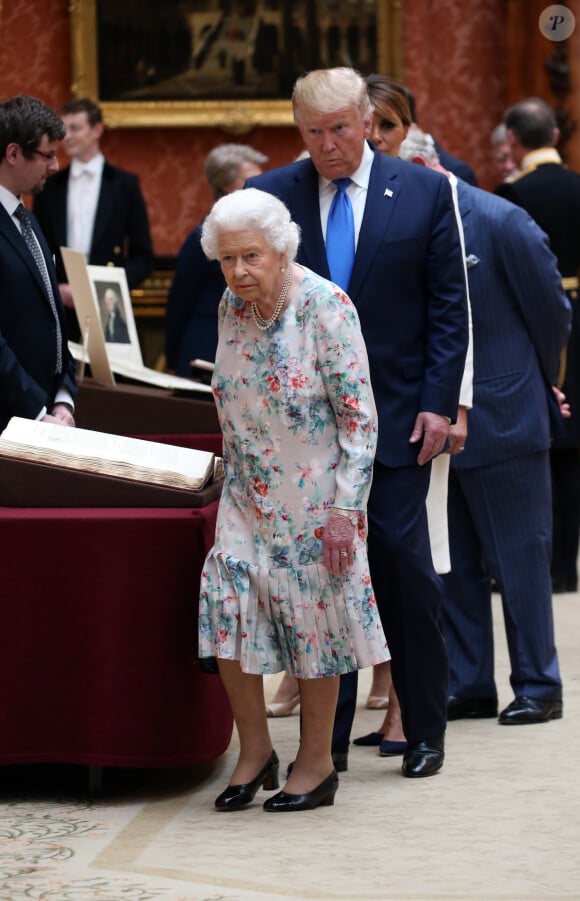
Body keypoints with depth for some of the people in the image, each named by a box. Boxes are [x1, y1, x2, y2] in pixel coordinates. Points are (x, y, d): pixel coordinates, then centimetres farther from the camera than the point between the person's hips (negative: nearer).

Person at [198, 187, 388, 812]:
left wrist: (347, 507, -18)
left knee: (314, 616, 3)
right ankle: (255, 749, 6)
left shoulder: (326, 308, -16)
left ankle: (316, 763, 16)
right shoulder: (232, 307, 2)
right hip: (247, 495, 5)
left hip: (313, 497, -5)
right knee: (226, 602, -8)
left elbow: (359, 414, -15)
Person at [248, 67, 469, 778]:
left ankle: (425, 732, 11)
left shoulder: (424, 192, 1)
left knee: (403, 567, -1)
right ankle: (329, 736, 12)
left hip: (394, 418, -1)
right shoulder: (269, 197, 4)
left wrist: (439, 402, -5)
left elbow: (448, 305, 2)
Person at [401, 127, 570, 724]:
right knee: (452, 563, 10)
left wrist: (532, 381, 8)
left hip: (501, 417, -5)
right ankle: (467, 686, 19)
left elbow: (552, 312, -3)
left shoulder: (501, 223, -13)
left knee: (520, 561, 3)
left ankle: (538, 686, 12)